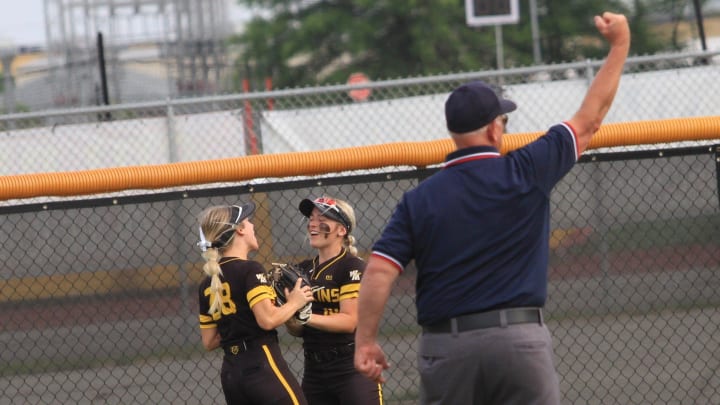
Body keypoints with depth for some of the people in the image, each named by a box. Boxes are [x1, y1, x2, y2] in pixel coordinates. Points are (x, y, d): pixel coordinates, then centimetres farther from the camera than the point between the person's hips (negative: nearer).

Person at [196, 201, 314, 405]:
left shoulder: (208, 283, 13)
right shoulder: (250, 270, -8)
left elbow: (209, 341, 15)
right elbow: (268, 319, -19)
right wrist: (294, 303, -3)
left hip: (230, 373, 8)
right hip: (263, 366, -8)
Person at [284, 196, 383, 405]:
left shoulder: (353, 266, -7)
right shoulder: (303, 270, 12)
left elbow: (349, 321, -16)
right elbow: (297, 331, 11)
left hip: (353, 369, -7)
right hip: (314, 370, 7)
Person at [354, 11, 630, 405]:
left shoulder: (418, 199, 5)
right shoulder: (525, 173, 1)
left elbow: (379, 271, -4)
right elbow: (588, 120, 12)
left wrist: (365, 341, 1)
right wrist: (619, 45, 22)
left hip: (443, 347, 2)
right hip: (519, 341, -2)